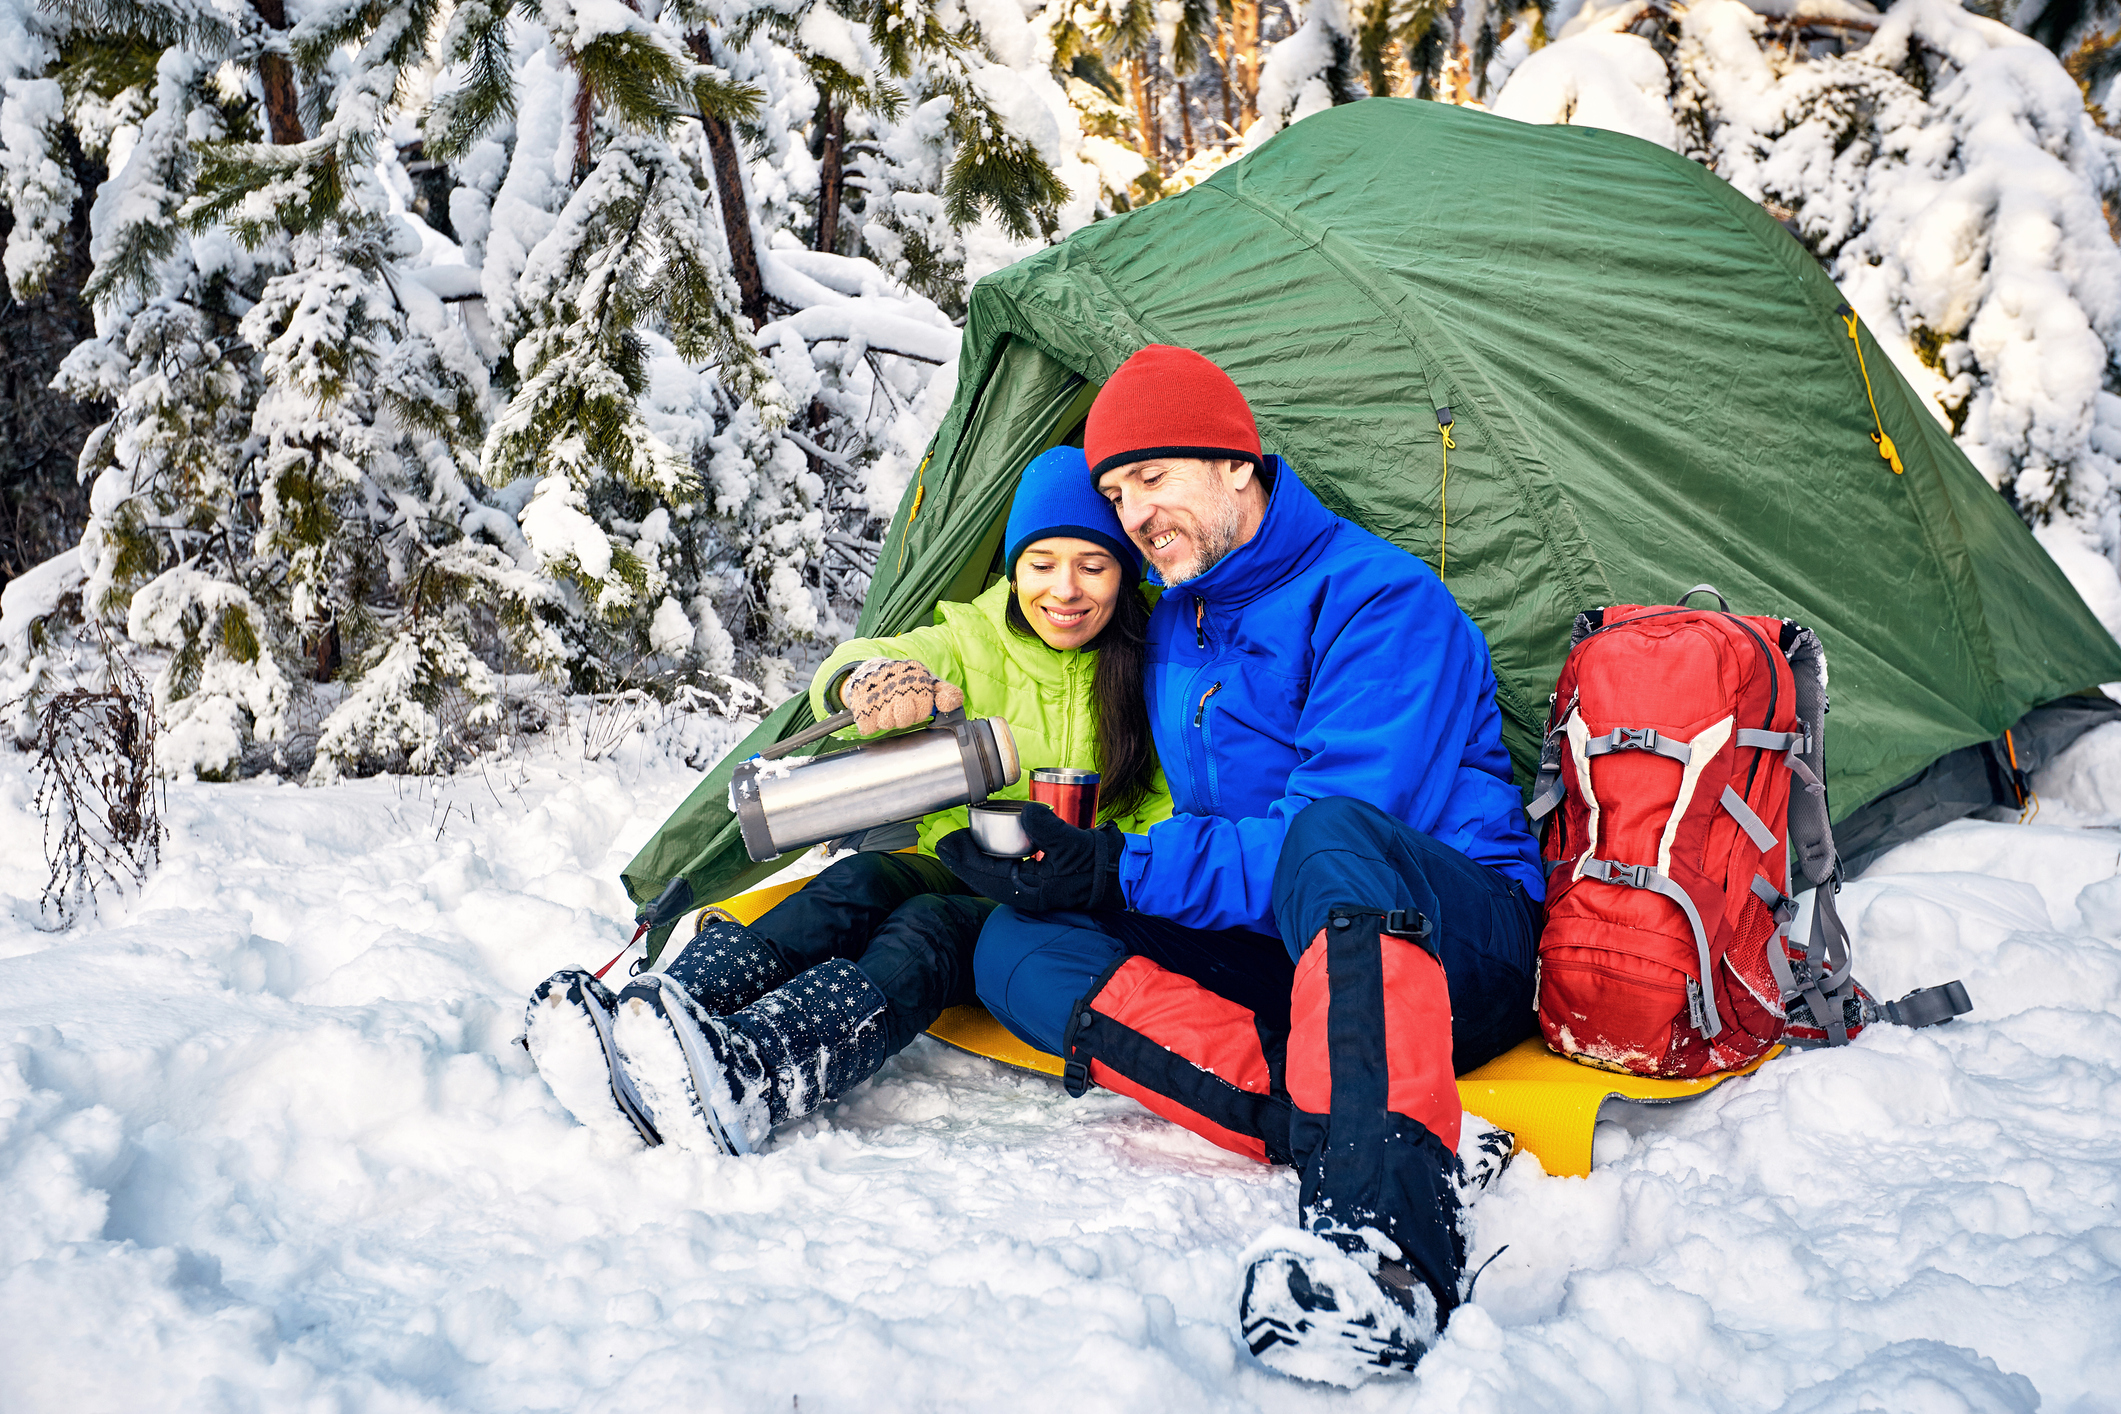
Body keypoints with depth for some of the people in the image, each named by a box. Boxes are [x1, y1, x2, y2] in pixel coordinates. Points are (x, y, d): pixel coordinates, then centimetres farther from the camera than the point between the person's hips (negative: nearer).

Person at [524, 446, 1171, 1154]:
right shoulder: (974, 642, 3)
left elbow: (1168, 808, 2)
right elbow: (855, 668, -16)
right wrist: (869, 677, -43)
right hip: (954, 871, 3)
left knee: (928, 929, -34)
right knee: (859, 884, -30)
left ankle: (739, 1081, -60)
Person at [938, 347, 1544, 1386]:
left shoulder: (1380, 600, -12)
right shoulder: (1174, 633, 13)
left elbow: (1338, 831, -22)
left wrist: (1120, 871, -24)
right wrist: (1074, 863, 3)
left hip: (1456, 942, -7)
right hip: (1276, 961, 7)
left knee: (1330, 837, -41)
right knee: (1017, 946, -13)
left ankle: (1382, 1226, -56)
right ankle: (1324, 1121, -31)